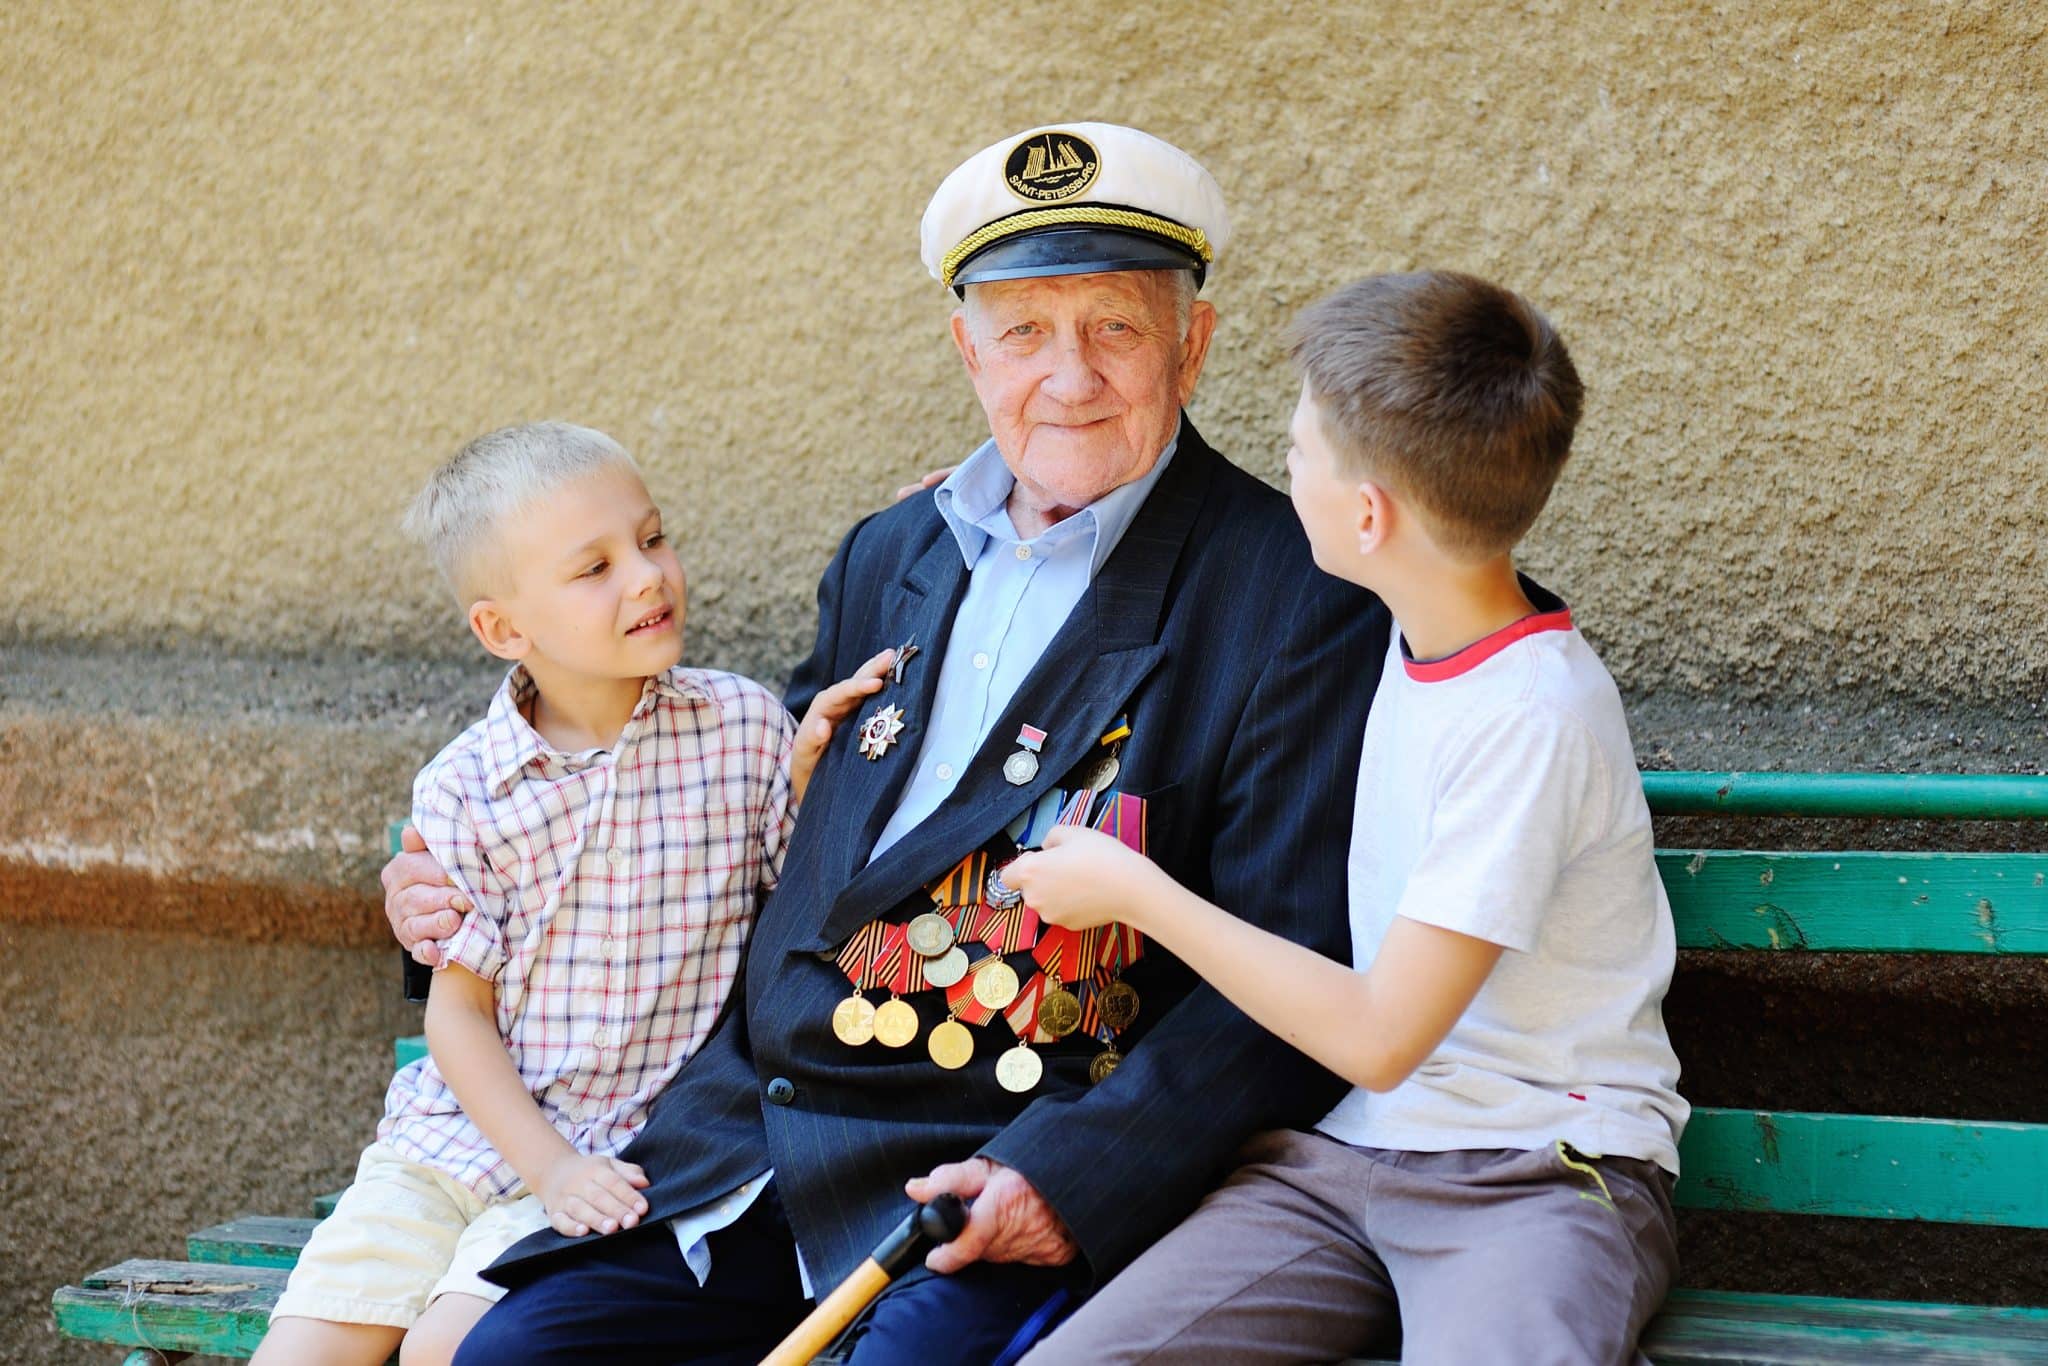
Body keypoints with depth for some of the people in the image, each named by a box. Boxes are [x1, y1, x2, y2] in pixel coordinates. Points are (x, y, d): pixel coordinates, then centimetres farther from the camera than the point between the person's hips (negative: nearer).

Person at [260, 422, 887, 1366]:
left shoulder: (744, 727, -2)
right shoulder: (463, 788, -3)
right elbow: (459, 1005, 0)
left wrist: (812, 765, -12)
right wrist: (548, 1166, -12)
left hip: (634, 1151, -2)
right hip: (460, 1133, 2)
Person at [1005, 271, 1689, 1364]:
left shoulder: (1534, 712, -16)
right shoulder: (1408, 637, 8)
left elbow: (1378, 1036, -16)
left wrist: (1134, 890, -8)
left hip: (1541, 1170, -6)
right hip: (1347, 1155, 6)